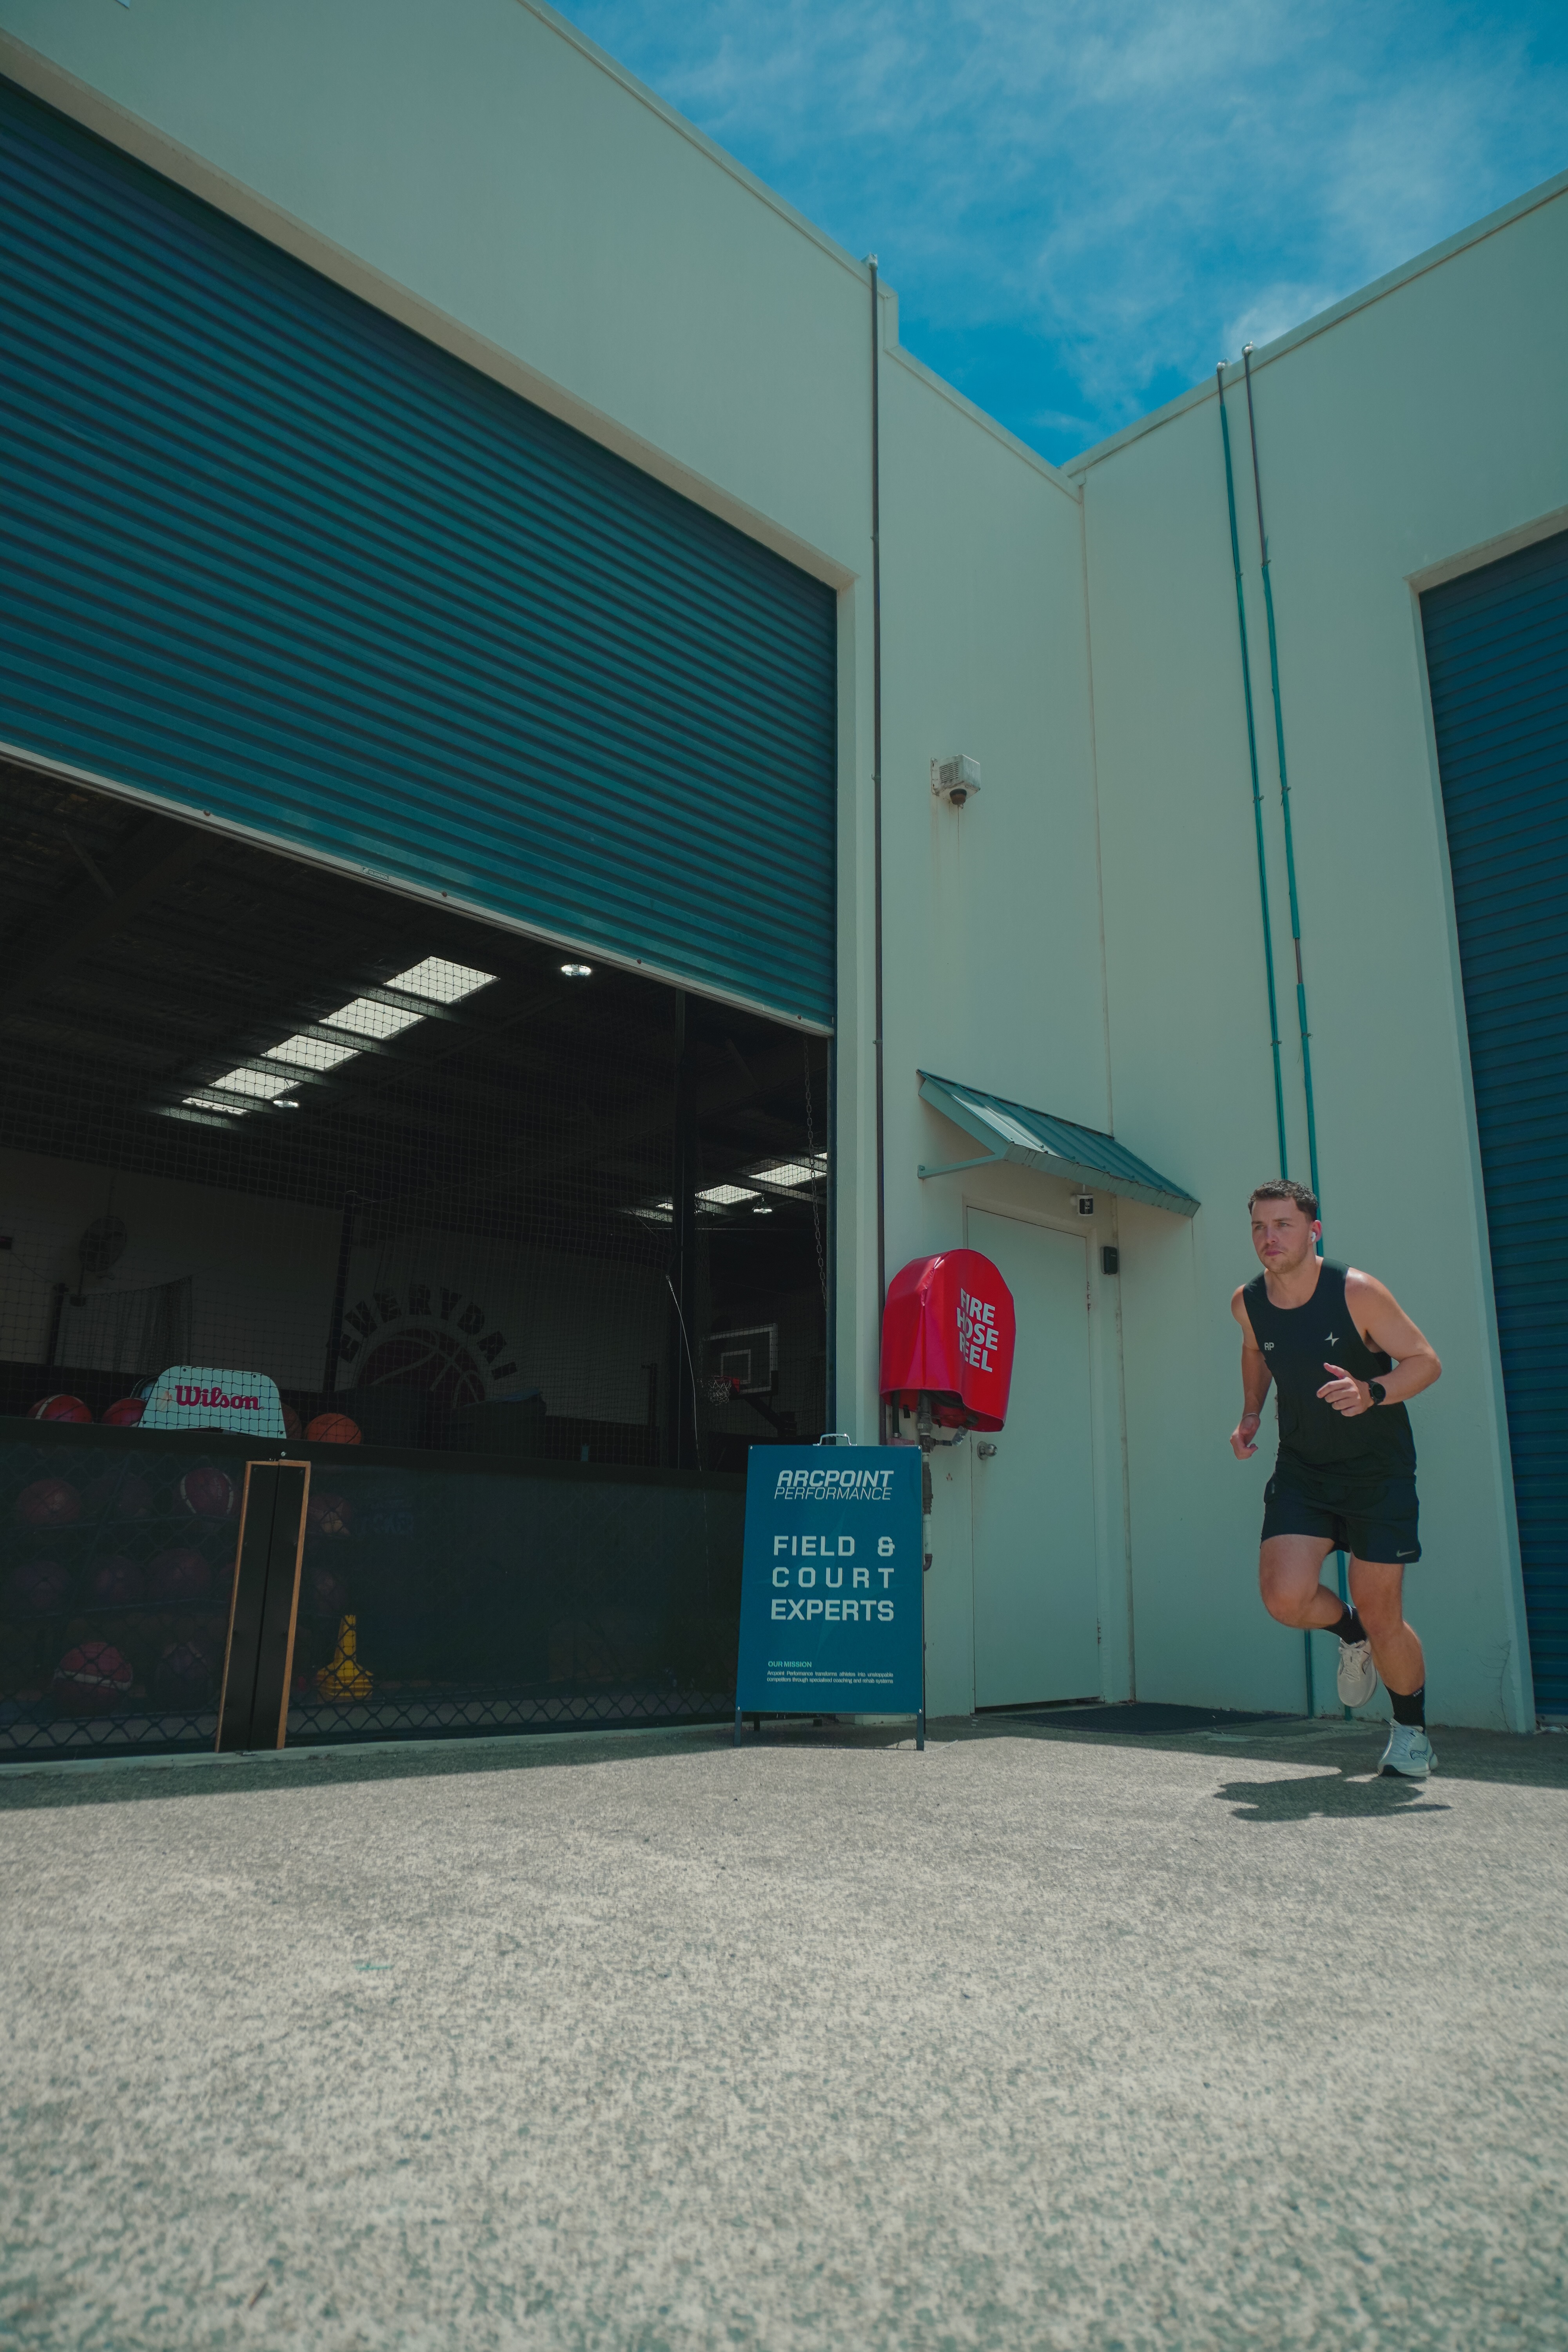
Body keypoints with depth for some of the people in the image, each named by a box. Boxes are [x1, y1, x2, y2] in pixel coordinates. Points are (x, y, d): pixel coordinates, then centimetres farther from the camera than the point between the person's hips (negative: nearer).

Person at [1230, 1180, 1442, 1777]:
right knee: (1285, 1598, -14)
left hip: (1379, 1468, -3)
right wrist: (1250, 1415, 6)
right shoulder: (1248, 1303, -5)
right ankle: (1349, 1630, 22)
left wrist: (1372, 1393, -30)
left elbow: (1426, 1361, -12)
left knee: (1381, 1617, -1)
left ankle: (1411, 1730, 28)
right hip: (1301, 1469, 3)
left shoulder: (1356, 1291, -18)